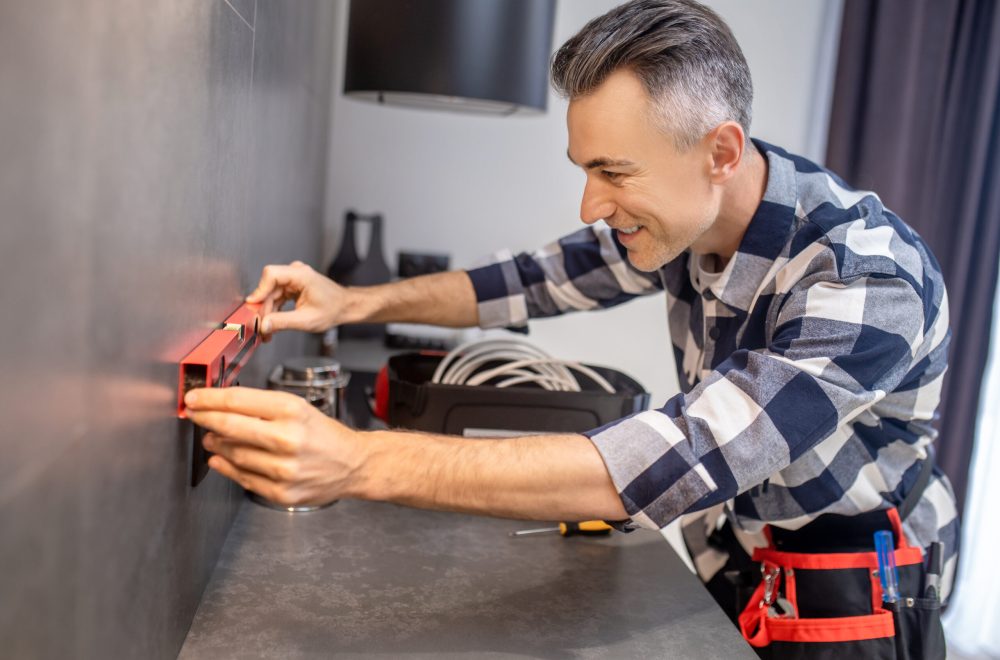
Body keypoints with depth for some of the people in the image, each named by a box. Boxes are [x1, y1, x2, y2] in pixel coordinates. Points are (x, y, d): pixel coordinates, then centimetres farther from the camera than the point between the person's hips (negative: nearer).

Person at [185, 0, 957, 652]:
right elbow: (547, 278, 1)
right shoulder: (691, 211, -12)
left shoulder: (870, 281, -32)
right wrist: (356, 303, -9)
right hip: (729, 571, 5)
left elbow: (673, 466, -41)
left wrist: (362, 461, -45)